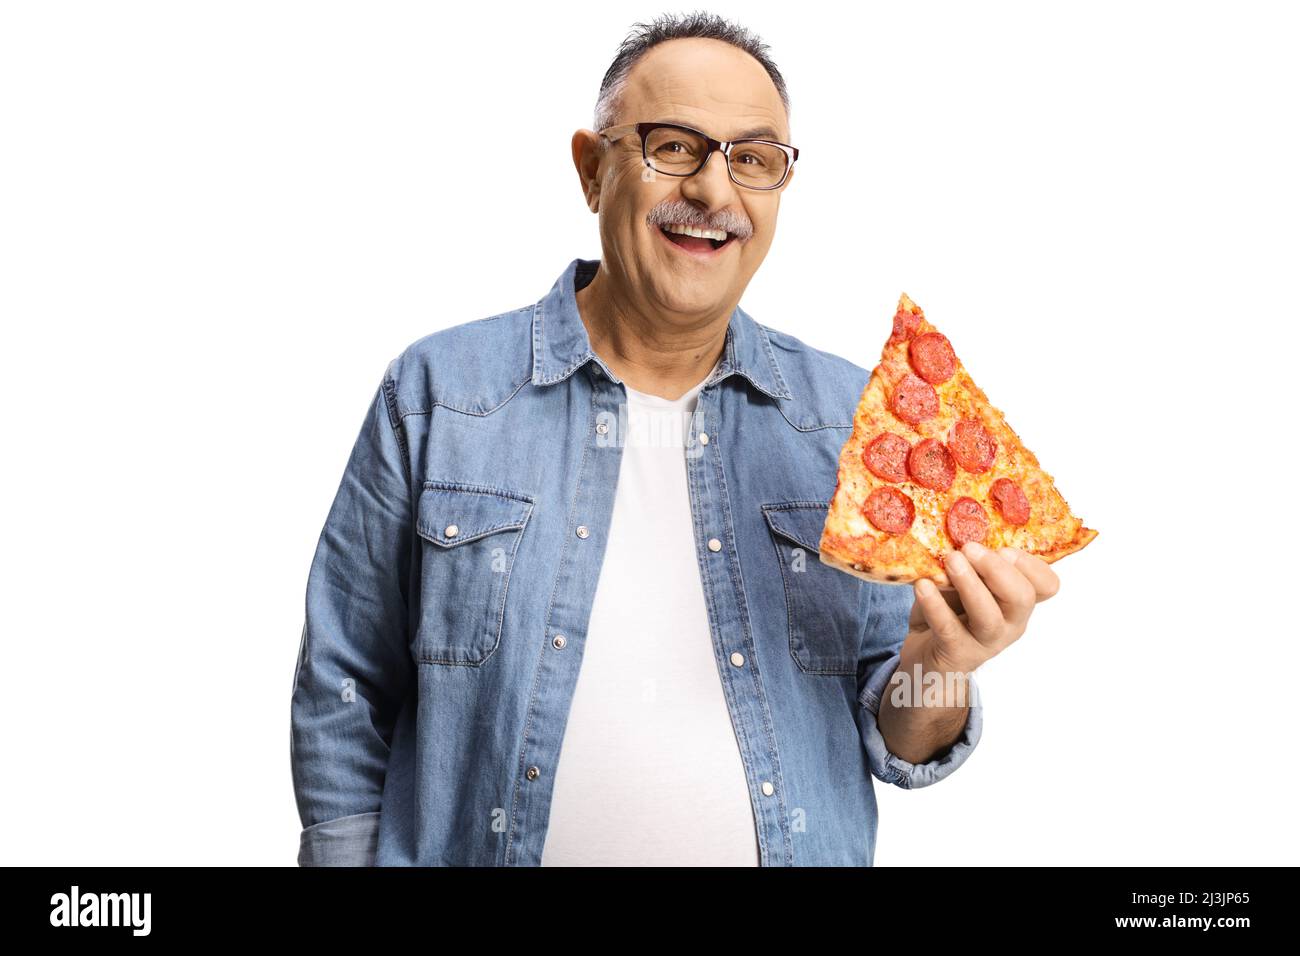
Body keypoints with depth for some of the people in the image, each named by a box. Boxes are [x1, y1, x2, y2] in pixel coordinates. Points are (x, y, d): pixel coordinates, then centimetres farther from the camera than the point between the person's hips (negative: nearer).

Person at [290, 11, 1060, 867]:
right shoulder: (436, 394, -10)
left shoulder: (853, 418, -5)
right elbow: (346, 708, -5)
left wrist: (934, 669, -21)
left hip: (800, 844, 2)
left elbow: (891, 739, -2)